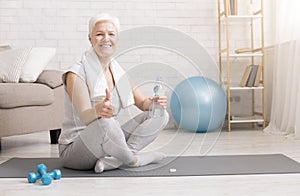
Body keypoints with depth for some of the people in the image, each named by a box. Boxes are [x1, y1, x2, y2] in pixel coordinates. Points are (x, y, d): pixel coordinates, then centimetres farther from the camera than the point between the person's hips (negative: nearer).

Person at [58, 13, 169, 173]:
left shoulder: (118, 71, 5)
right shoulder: (76, 74, -15)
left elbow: (143, 102, 5)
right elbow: (84, 117, -25)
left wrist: (153, 102, -20)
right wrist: (98, 110, -49)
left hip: (108, 141, 7)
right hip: (74, 150, -7)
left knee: (161, 115, -5)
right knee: (105, 122, -40)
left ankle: (112, 160, -19)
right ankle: (133, 159, -11)